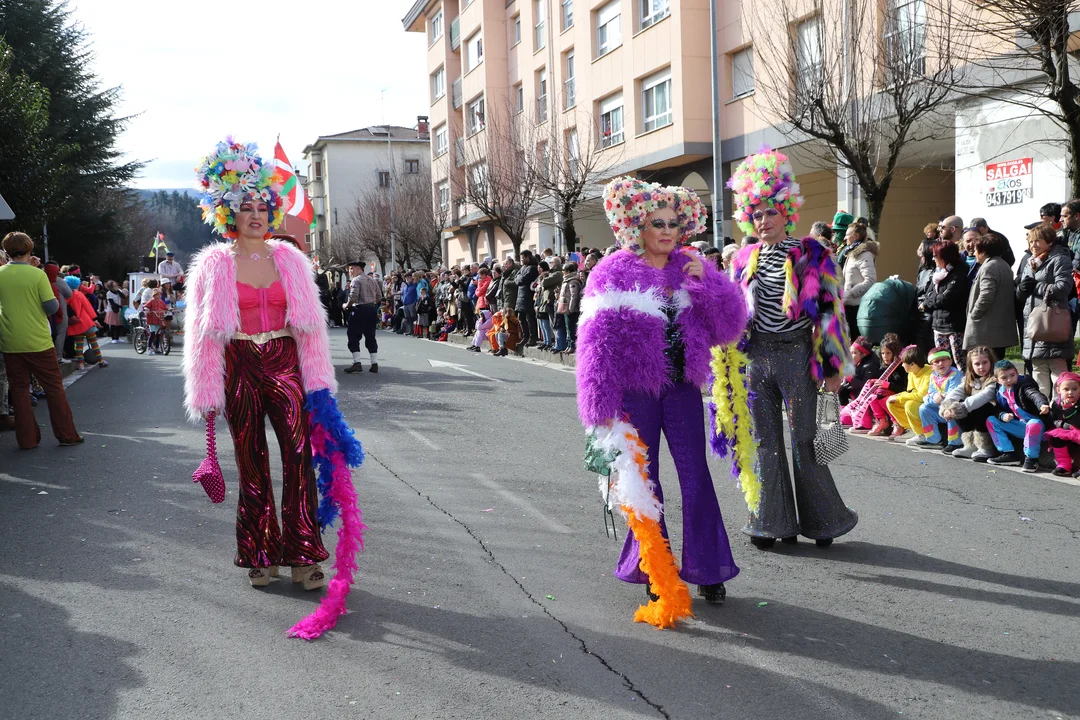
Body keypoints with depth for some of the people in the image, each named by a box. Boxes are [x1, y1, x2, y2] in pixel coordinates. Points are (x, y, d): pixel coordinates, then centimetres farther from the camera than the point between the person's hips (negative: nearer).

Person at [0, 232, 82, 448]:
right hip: (38, 342, -3)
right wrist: (55, 300, 10)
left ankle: (27, 439, 12)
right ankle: (67, 435, 10)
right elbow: (51, 306, -11)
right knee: (54, 387, 7)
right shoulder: (37, 275, -10)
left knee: (19, 389, 11)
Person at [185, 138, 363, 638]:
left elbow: (308, 322, 10)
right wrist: (208, 391, -2)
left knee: (301, 457, -9)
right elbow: (204, 332, 3)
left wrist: (316, 381, 5)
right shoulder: (214, 265, 3)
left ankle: (302, 557, -2)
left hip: (285, 365, 1)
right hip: (240, 368, -1)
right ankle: (258, 556, 18)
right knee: (252, 465, 5)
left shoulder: (289, 260, 8)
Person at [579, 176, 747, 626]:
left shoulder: (690, 270, 6)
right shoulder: (615, 274, -5)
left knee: (697, 478, 5)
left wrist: (708, 281, -12)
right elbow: (597, 344, -9)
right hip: (636, 393, -3)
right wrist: (602, 406, -13)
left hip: (683, 390, 3)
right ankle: (655, 572, 22)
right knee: (643, 482, 7)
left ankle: (707, 570, 18)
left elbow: (730, 326, 2)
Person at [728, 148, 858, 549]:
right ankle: (774, 522, 17)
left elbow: (831, 309, -4)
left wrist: (833, 365, -7)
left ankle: (822, 521, 17)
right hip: (755, 355, 4)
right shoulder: (745, 260, 10)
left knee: (804, 441, 1)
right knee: (765, 441, 7)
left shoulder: (811, 254, -2)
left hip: (797, 354, -4)